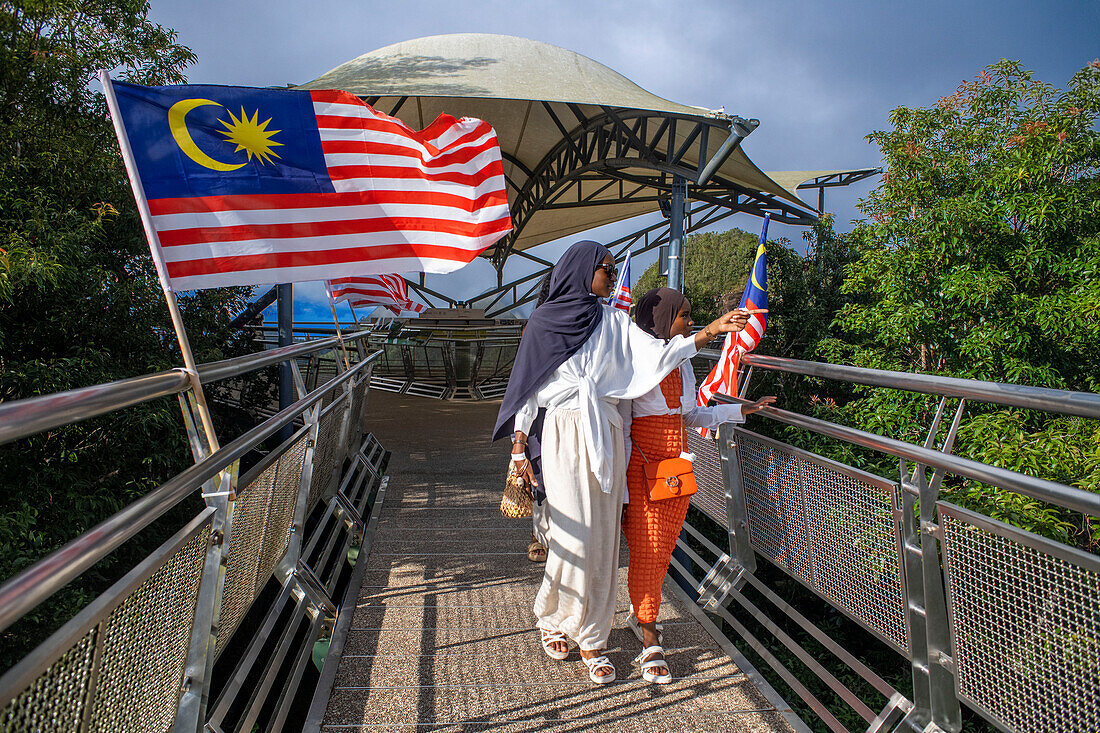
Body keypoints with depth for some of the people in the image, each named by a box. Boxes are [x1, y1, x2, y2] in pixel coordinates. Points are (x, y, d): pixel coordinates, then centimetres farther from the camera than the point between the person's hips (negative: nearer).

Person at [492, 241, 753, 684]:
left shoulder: (615, 323, 10)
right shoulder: (543, 322, 3)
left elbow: (658, 355, -3)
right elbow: (526, 387, 3)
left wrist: (709, 332, -15)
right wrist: (519, 448, -1)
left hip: (605, 436, 3)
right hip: (565, 435, -3)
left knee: (601, 537, 4)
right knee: (573, 535, -4)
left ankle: (590, 639, 17)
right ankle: (552, 619, 23)